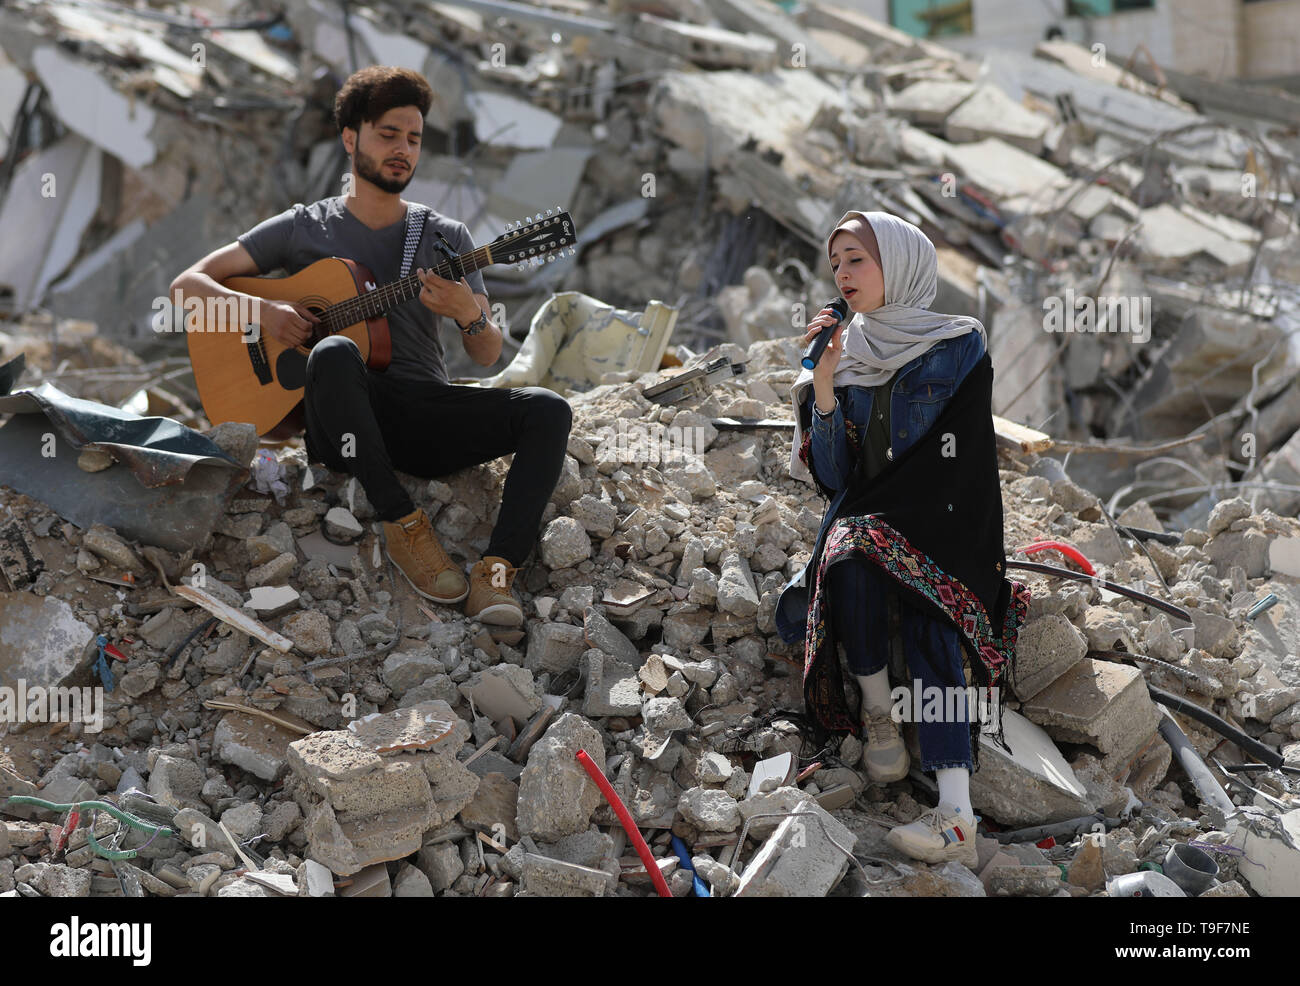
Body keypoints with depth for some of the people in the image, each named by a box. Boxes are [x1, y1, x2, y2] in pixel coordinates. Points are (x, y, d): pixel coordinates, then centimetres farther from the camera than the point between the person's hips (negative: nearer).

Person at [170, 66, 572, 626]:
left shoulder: (446, 237, 16)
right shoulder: (303, 228, 11)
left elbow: (487, 356, 10)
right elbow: (187, 285, 8)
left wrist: (469, 313, -15)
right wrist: (263, 311, -11)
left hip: (427, 417, 3)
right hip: (340, 425, -2)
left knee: (547, 411, -23)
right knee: (334, 353, -37)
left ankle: (497, 570, -35)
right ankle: (403, 527, -29)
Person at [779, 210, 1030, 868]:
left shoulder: (958, 348, -1)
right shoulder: (844, 356, 9)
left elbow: (955, 464, -9)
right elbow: (833, 477, 0)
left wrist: (870, 516, -15)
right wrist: (822, 383, -11)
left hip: (939, 529, -3)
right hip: (864, 525, 3)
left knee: (929, 625, -31)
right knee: (849, 550, -32)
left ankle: (957, 813, -41)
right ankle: (877, 712, -17)